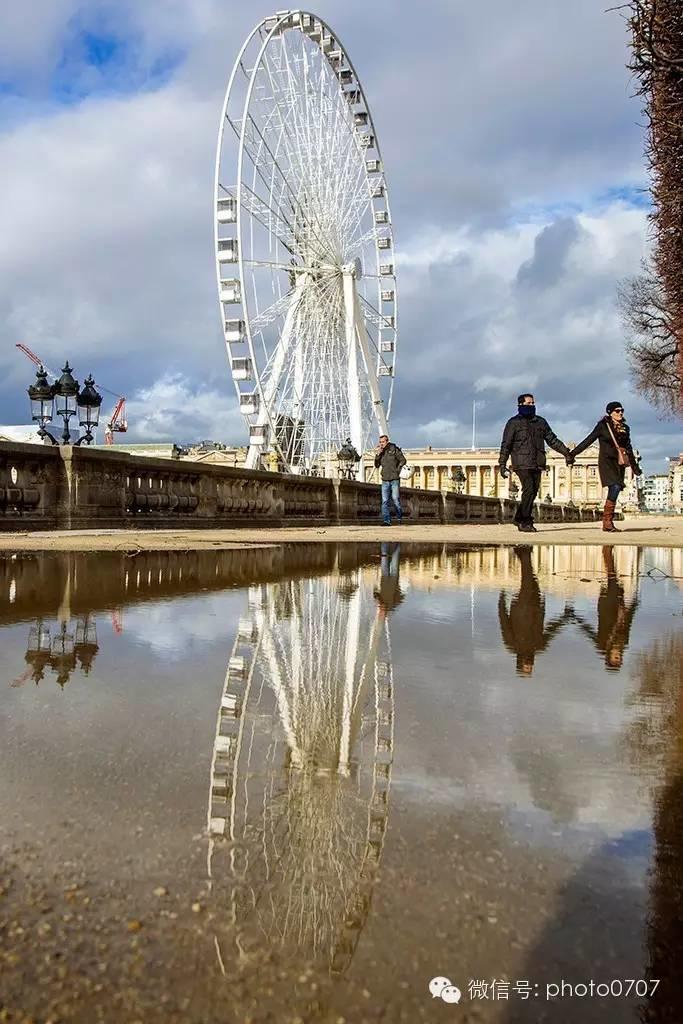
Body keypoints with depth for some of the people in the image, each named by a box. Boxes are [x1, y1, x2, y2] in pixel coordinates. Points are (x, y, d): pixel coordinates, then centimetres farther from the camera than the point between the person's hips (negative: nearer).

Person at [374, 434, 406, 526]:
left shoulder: (394, 449, -3)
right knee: (385, 501, -4)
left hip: (395, 479, -4)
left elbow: (403, 460, 0)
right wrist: (377, 455, -7)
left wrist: (397, 470, -6)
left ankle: (400, 517, 20)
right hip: (385, 480, 4)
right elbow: (377, 465, 6)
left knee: (395, 499, -1)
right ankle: (386, 521, -6)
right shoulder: (380, 452, 9)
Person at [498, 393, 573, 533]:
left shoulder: (541, 422, 17)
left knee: (533, 492, 4)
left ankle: (520, 518, 17)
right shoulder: (514, 423, 3)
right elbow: (506, 445, 1)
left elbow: (552, 439, 19)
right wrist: (502, 464, -6)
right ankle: (525, 522, -8)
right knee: (529, 490, -16)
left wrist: (566, 452, 10)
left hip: (537, 463, 5)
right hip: (522, 463, -5)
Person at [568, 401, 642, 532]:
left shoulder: (625, 428, 14)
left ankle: (608, 523, 4)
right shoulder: (603, 425, 0)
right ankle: (607, 521, -16)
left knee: (614, 492, 0)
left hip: (620, 462, 5)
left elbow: (628, 448, 23)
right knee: (615, 487, -21)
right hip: (607, 460, -5)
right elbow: (588, 440, 0)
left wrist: (635, 466, 26)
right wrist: (573, 453, -5)